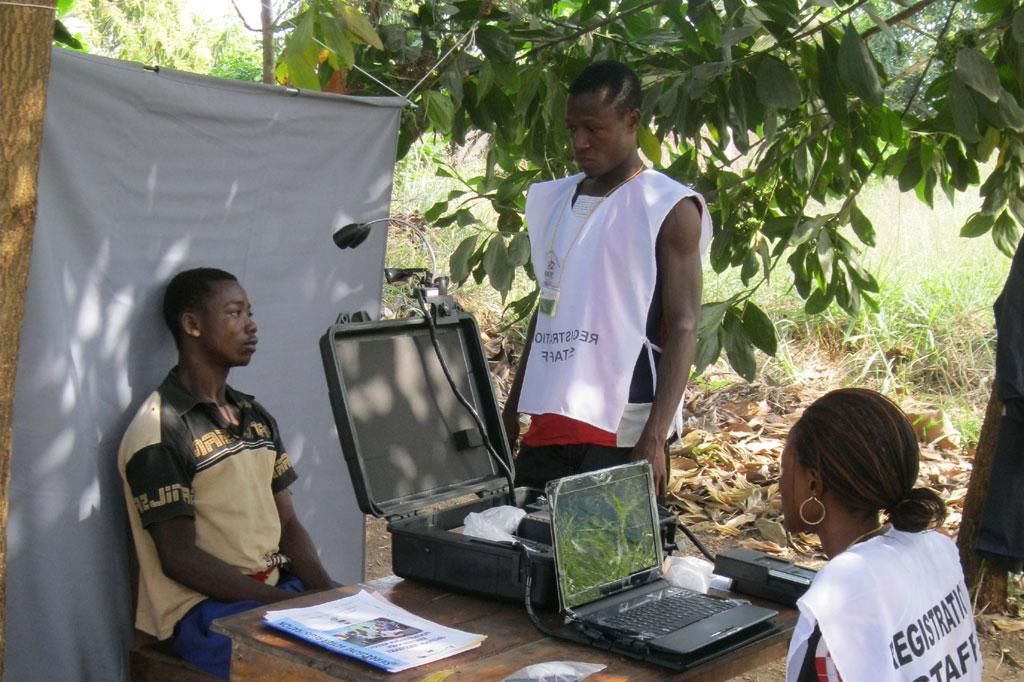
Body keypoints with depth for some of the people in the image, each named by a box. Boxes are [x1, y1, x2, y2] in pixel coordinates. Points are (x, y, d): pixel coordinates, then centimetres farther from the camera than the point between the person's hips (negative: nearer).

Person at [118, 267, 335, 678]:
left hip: (278, 588, 8)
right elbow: (179, 558, -15)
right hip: (203, 607, -8)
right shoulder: (160, 432, -11)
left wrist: (328, 593, -4)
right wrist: (286, 604, -19)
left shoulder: (257, 418, 15)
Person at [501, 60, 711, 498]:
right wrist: (510, 415, 19)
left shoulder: (669, 210, -5)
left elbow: (683, 328, -10)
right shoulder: (555, 201, 15)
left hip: (622, 438, -6)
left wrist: (654, 438, -19)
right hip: (546, 427, 6)